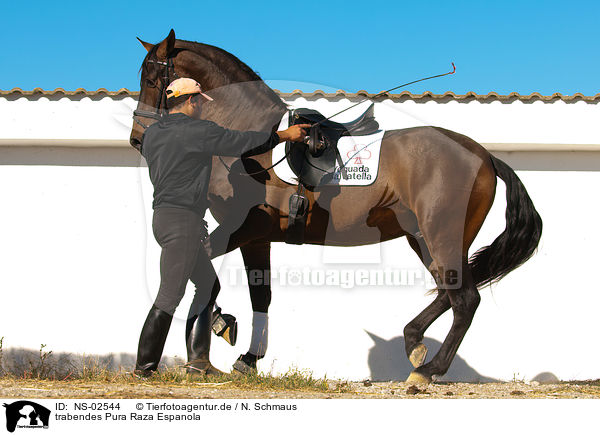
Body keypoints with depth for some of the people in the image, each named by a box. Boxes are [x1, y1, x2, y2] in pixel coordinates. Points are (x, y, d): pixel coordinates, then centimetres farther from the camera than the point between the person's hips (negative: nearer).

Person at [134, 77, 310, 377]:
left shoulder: (151, 133, 14)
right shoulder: (197, 131, -9)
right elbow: (241, 142, -4)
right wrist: (285, 135, 8)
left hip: (162, 215, 9)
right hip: (182, 219, -9)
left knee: (208, 285, 16)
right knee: (170, 295, -7)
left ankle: (198, 359, 13)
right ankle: (144, 368, -6)